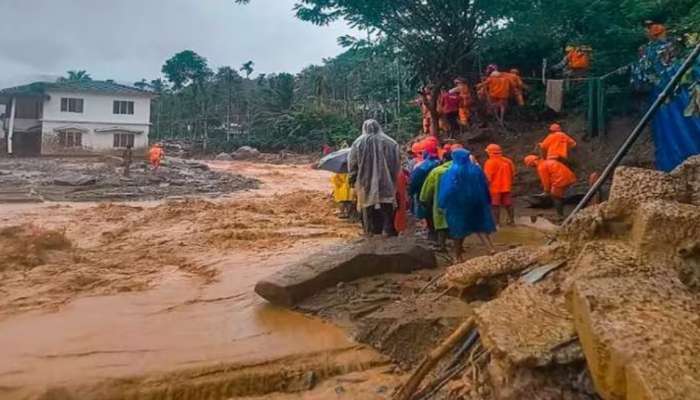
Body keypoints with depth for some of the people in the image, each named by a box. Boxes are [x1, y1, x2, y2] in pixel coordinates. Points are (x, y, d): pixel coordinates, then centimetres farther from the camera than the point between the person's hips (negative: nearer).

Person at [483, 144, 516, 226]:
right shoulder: (508, 161, 5)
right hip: (506, 187, 6)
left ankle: (497, 222, 6)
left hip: (495, 188, -6)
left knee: (495, 205, 2)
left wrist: (487, 187, -8)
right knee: (508, 204, 14)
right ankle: (512, 220, 22)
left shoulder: (490, 162, -16)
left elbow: (488, 177, -17)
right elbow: (513, 174, 11)